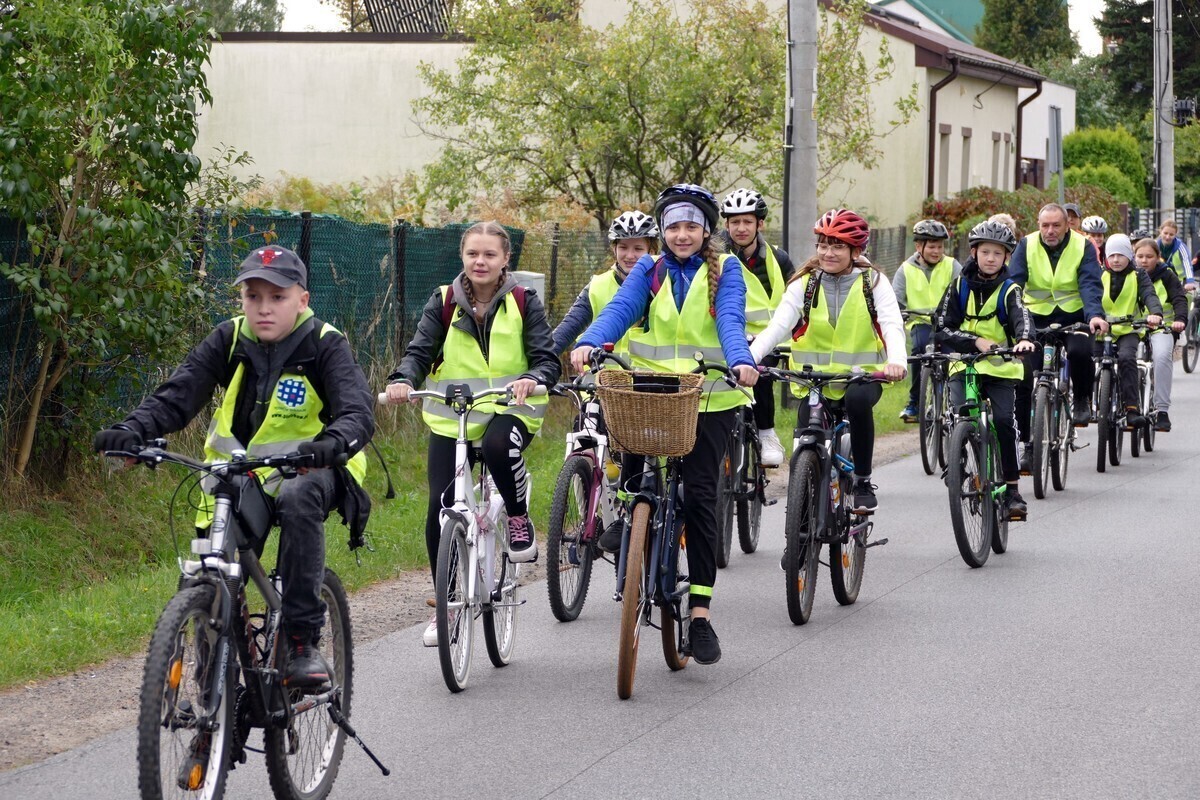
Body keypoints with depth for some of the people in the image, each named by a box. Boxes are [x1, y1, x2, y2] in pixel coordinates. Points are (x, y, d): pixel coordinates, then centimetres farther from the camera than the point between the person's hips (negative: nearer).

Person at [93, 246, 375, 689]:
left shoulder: (324, 345, -11)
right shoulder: (229, 340, -3)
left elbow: (358, 411, -26)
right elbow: (177, 394, -13)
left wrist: (334, 442, -50)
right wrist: (132, 431, -33)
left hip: (307, 470, -3)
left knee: (296, 499, -38)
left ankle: (303, 641, -33)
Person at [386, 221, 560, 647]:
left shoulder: (524, 303, 2)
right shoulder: (443, 302, 5)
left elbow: (548, 358, -4)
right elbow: (420, 350, -2)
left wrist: (531, 379, -28)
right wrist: (403, 379, -25)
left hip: (508, 409, -2)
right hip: (450, 417, 2)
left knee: (498, 445, -38)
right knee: (440, 508, -8)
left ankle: (519, 520, -9)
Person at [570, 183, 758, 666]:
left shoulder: (724, 271, 5)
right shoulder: (649, 271, 11)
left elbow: (730, 319, -12)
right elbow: (620, 308, -6)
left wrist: (740, 361, -33)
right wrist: (589, 343, -27)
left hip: (709, 398, -2)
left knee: (700, 496, -10)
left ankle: (700, 612, -9)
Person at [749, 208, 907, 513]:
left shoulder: (873, 282, -2)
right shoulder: (804, 284, 1)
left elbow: (892, 325, -17)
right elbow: (778, 325, -13)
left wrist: (897, 361, -40)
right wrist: (749, 358, -33)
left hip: (861, 375, -2)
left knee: (858, 399, -36)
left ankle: (863, 483, -19)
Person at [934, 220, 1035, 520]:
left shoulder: (1009, 290, 0)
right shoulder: (960, 287, 6)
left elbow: (1021, 316, -20)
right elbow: (944, 327, 0)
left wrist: (1024, 338, -42)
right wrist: (976, 341, -15)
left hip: (1001, 368, -1)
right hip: (964, 364, 1)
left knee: (1004, 421, -17)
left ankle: (1011, 489, -7)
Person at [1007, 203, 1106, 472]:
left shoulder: (1083, 247, -6)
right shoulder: (1026, 246, -4)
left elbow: (1090, 285, -17)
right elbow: (1013, 282, -12)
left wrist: (1095, 315, -36)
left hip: (1073, 316, -1)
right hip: (1036, 317, 1)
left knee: (1079, 351, -33)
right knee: (1024, 378, -10)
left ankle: (1082, 400, -2)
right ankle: (1025, 443, 1)